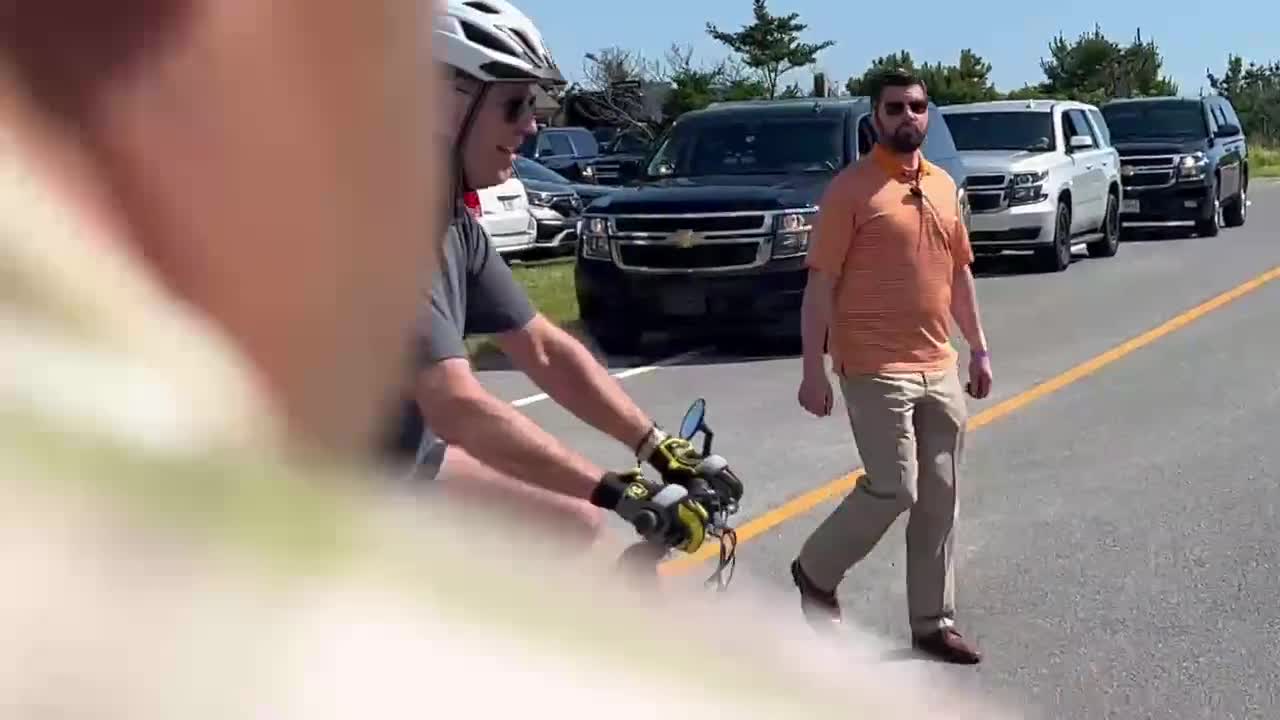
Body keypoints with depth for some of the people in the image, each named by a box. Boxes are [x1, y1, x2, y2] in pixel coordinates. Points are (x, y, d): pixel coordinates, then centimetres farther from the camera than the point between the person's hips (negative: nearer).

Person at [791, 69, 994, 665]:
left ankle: (934, 622, 18)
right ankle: (816, 570, 17)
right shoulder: (850, 189, -8)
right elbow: (821, 284, -10)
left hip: (939, 369, 7)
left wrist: (978, 348, 16)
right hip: (875, 370, -7)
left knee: (939, 499, 8)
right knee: (893, 491, -8)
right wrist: (813, 370, -14)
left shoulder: (944, 185, 13)